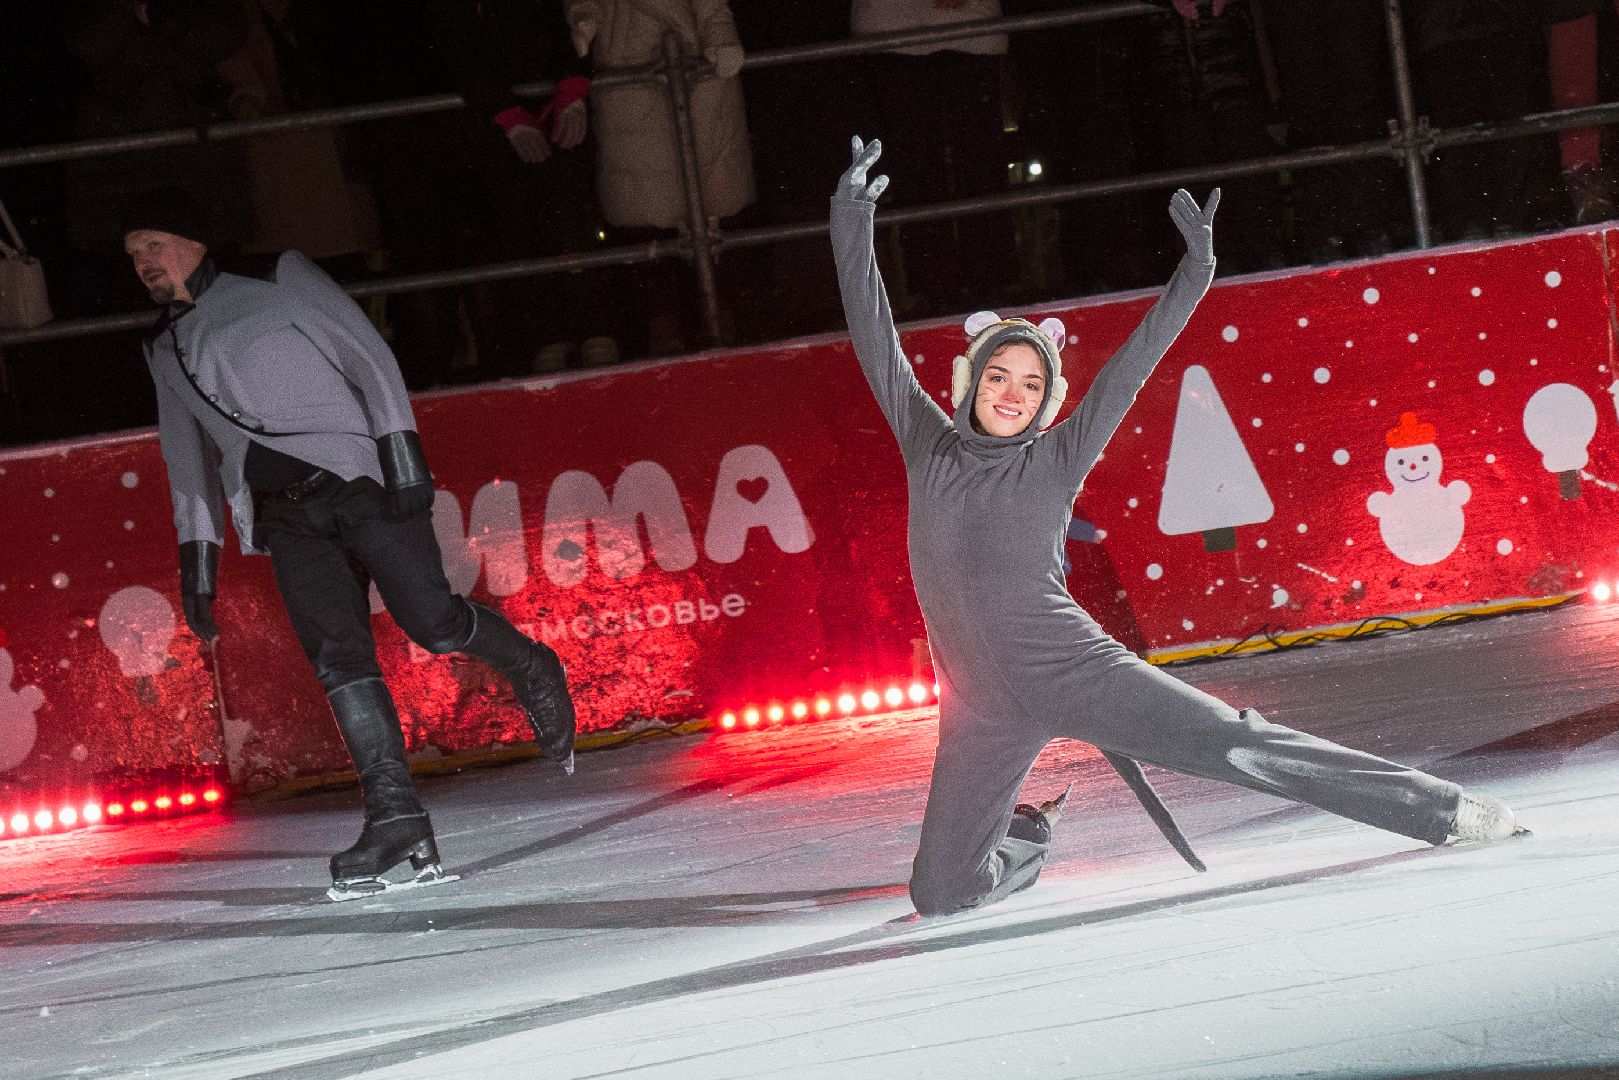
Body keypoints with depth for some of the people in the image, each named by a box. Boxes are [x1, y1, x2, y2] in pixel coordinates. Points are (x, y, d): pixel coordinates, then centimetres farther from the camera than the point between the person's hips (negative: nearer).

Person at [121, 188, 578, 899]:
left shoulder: (278, 281, 7)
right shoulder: (164, 349, 22)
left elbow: (367, 356, 1)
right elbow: (188, 459, 26)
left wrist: (400, 449, -11)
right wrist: (197, 564, 19)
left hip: (357, 476, -4)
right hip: (285, 515, 4)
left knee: (433, 623, -17)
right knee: (335, 656, -14)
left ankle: (529, 668, 14)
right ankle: (397, 822, -20)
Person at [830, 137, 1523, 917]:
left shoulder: (1056, 464, 0)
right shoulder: (928, 445, 4)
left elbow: (1131, 366, -3)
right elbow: (874, 336, 1)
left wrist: (1195, 270, -10)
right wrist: (852, 224, -4)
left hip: (1077, 671, -2)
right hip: (985, 709, 2)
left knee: (1230, 744, -12)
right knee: (938, 895, 5)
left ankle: (1442, 808, -5)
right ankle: (1022, 840, 39)